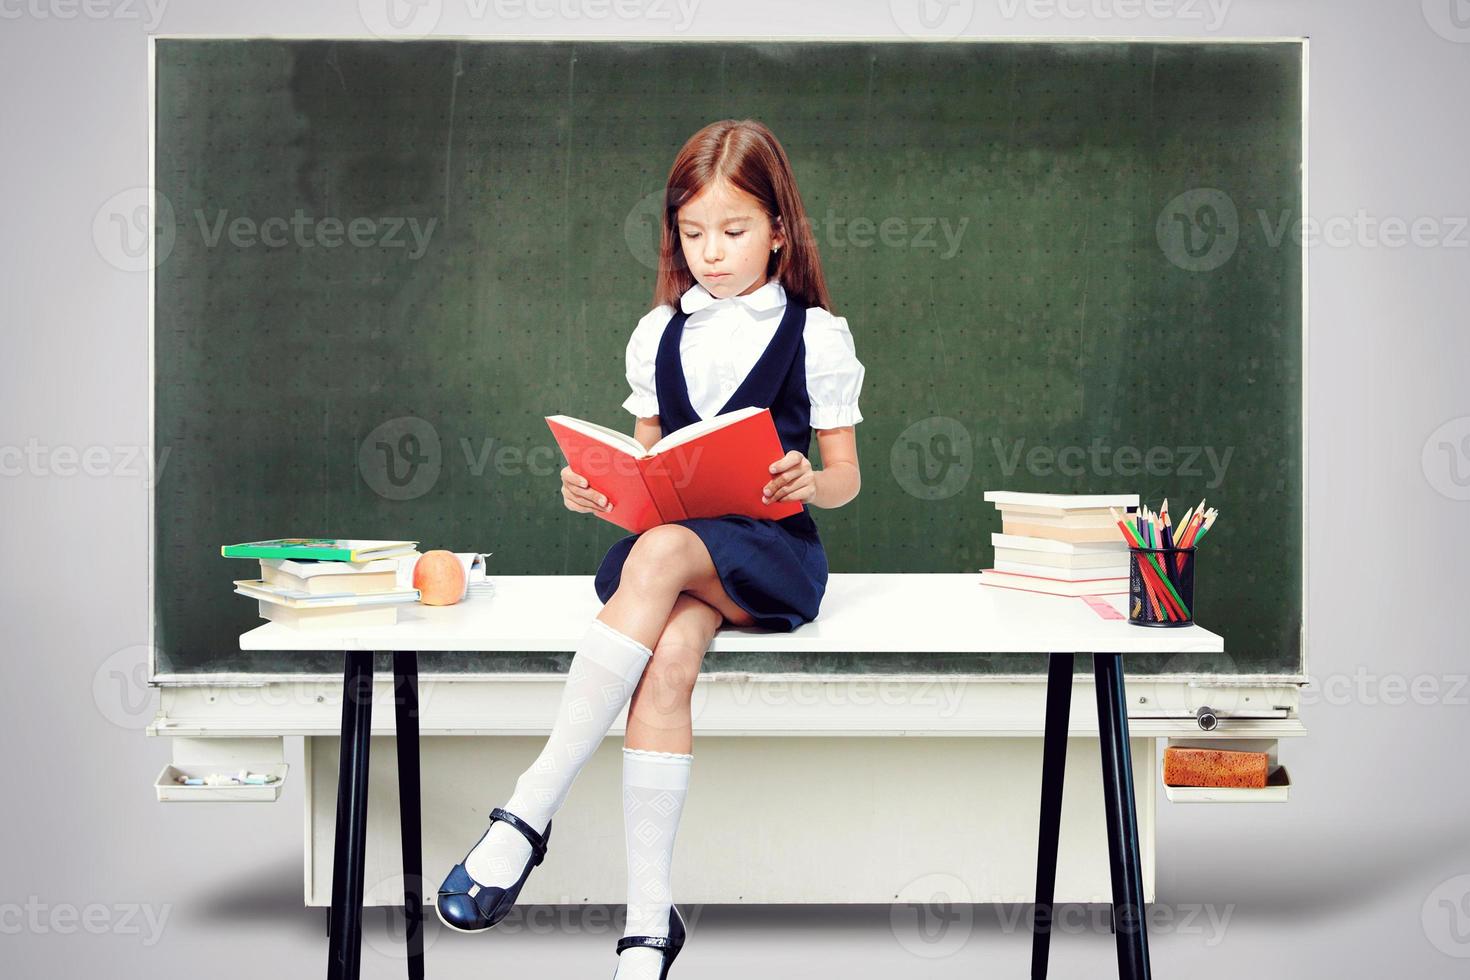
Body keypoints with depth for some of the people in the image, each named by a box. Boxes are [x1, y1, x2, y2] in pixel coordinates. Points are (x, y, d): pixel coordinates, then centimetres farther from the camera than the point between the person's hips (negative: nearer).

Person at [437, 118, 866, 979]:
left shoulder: (816, 336, 7)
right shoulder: (658, 335, 17)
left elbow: (845, 478, 8)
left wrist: (808, 482, -16)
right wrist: (597, 490, -2)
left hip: (770, 552, -3)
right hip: (669, 542, 3)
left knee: (658, 554, -37)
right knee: (667, 659, -33)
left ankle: (530, 810, -34)